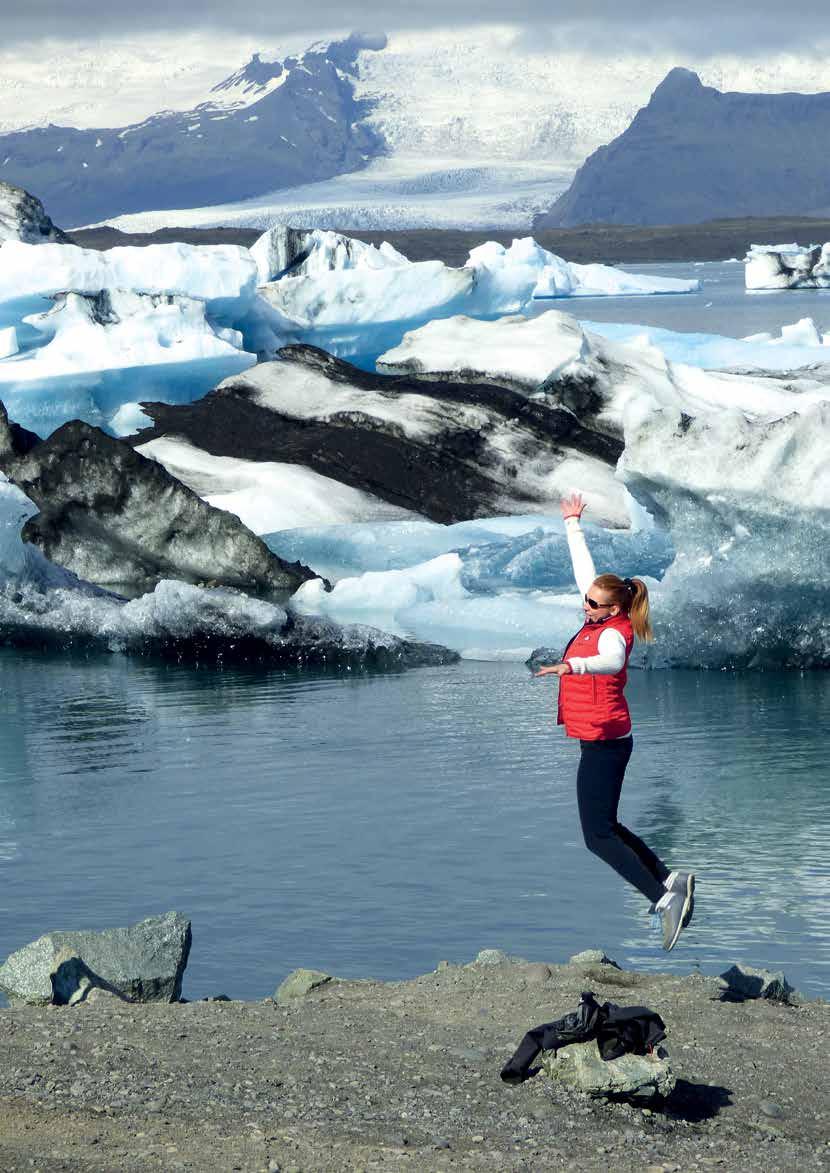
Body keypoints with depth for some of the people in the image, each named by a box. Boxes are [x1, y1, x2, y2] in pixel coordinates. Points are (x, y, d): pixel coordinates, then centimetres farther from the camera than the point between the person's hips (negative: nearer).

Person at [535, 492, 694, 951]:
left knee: (598, 836, -12)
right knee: (604, 827, 16)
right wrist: (573, 525, 28)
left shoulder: (613, 633, -19)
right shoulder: (599, 618, 5)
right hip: (605, 740, 10)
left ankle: (663, 898, -18)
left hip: (604, 742, -10)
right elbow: (584, 568, 21)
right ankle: (668, 879, 11)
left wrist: (573, 665, -61)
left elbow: (612, 660, -44)